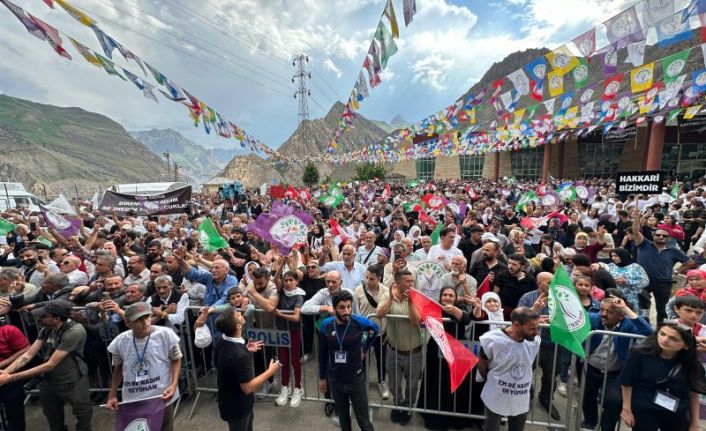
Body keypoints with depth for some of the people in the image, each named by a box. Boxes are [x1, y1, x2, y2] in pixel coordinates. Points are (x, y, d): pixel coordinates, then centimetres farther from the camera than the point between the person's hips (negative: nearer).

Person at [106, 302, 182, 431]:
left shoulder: (166, 334, -18)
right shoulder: (120, 341, -8)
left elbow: (176, 360, -5)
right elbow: (118, 368, 10)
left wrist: (174, 384, -16)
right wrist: (112, 395, 6)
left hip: (162, 398, -2)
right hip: (132, 402, 2)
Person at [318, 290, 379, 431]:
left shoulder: (359, 321, -20)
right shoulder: (326, 325, -13)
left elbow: (375, 329, 3)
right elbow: (322, 354, 0)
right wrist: (322, 377, 7)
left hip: (356, 380, -2)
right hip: (335, 380, 2)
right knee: (343, 417, 21)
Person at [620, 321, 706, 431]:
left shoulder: (691, 364, -8)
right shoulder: (640, 354, -19)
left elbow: (693, 394, 5)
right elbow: (627, 383, -11)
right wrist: (626, 409, -7)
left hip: (677, 416, 4)